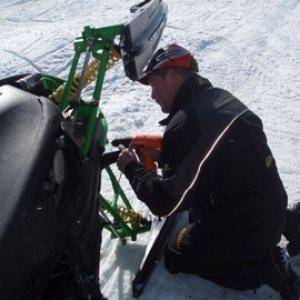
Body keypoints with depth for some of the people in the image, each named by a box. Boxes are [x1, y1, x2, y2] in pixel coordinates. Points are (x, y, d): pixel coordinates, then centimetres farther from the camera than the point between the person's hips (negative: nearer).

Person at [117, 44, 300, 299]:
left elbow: (165, 205, -21)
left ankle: (263, 268, 2)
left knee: (175, 257, 11)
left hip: (246, 232, -8)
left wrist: (132, 168, -7)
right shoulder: (219, 97, 1)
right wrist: (157, 144, 11)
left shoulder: (185, 123, -27)